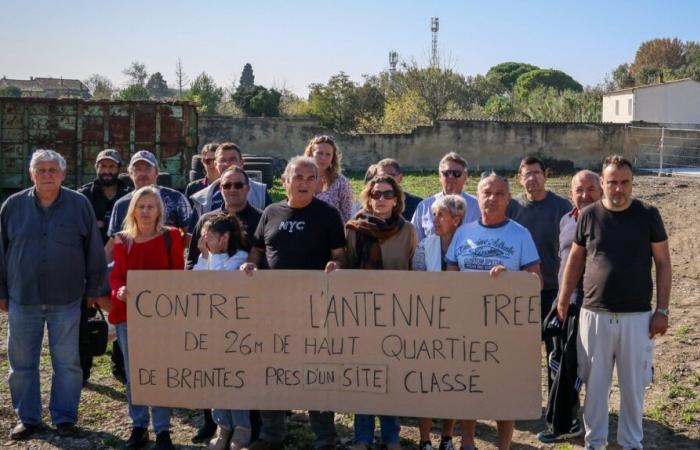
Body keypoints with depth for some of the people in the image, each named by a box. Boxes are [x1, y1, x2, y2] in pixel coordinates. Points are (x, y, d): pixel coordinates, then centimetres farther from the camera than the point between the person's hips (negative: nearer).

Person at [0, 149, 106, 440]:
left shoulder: (79, 205, -1)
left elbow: (94, 251, 4)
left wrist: (92, 289, 4)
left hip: (66, 299, -1)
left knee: (67, 362, 6)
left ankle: (64, 417, 20)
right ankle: (27, 417, 25)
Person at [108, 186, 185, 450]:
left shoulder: (170, 237, 1)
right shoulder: (122, 240, 6)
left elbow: (178, 274, 2)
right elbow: (115, 275, 3)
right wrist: (119, 291, -18)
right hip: (127, 312, 2)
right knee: (133, 372, 9)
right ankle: (138, 426, 21)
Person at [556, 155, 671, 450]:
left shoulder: (648, 215, -2)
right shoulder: (589, 215, 0)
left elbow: (663, 262, 2)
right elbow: (575, 260, 8)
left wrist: (662, 310, -3)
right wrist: (563, 302, 7)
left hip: (637, 316, -1)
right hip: (594, 315, 1)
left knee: (633, 384, 9)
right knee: (594, 383, 10)